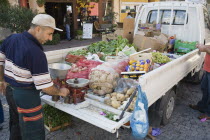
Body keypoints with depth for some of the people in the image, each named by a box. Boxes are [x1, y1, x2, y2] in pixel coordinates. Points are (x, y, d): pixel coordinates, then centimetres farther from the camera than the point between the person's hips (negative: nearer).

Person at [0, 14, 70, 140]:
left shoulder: (11, 38, -2)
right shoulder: (37, 53, -25)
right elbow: (45, 87, -23)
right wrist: (60, 92, -6)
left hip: (10, 91, 8)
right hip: (26, 96, -8)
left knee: (16, 125, 28)